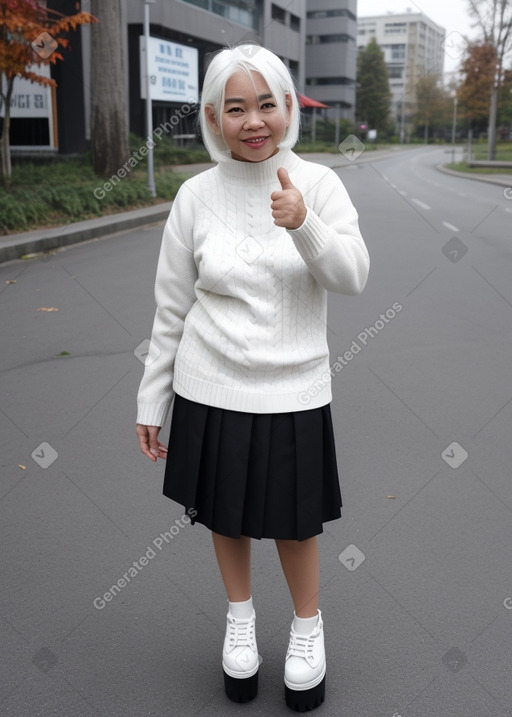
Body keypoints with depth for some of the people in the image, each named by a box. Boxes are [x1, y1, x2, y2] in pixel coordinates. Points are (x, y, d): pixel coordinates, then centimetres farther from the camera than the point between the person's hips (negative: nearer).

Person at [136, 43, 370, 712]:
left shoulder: (319, 183, -4)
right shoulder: (196, 196, -4)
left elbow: (354, 276, -14)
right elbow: (171, 310, 2)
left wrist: (303, 224, -32)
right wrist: (151, 403, 5)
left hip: (293, 391, -1)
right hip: (211, 391, 1)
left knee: (295, 523, 13)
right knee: (226, 517, 17)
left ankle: (308, 625, 41)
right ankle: (240, 617, 44)